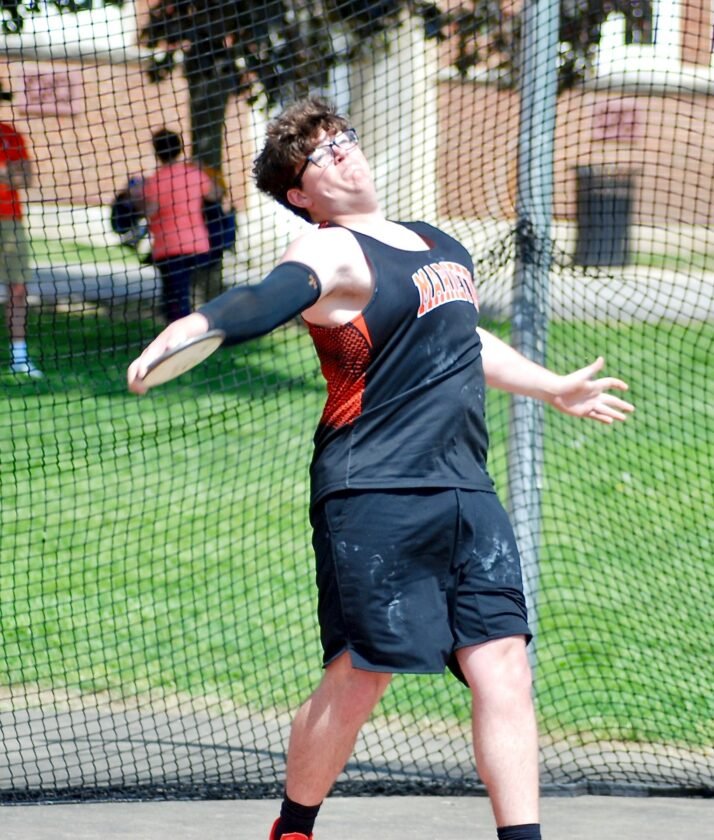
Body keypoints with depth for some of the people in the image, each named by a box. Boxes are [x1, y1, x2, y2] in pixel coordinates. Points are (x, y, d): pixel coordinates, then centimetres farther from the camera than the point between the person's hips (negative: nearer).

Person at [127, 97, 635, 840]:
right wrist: (188, 329, -50)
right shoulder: (332, 254, -7)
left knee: (503, 664, -2)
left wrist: (554, 388, 50)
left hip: (466, 493, 7)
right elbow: (267, 298, -29)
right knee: (358, 679, -1)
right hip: (372, 498, -6)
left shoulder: (440, 245, 19)